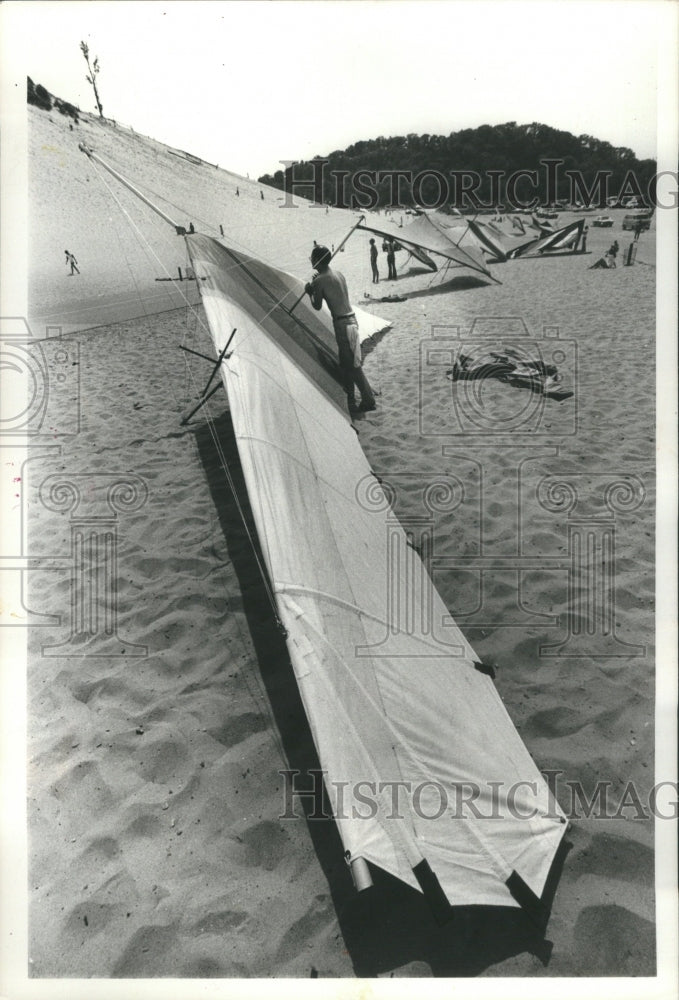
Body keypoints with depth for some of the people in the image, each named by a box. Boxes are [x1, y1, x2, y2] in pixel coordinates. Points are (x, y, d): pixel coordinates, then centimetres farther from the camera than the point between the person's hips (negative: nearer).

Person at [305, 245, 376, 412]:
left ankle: (368, 400, -1)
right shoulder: (338, 274, 13)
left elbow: (317, 306, -4)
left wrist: (310, 293, 13)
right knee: (345, 364, 18)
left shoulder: (320, 281, -12)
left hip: (343, 323, -9)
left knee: (353, 364, -4)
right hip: (350, 319, 9)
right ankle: (350, 399, 27)